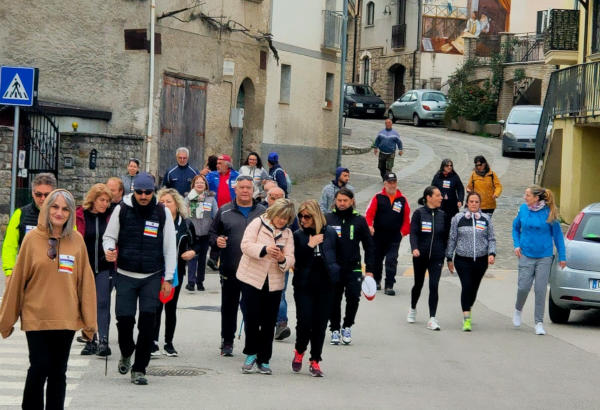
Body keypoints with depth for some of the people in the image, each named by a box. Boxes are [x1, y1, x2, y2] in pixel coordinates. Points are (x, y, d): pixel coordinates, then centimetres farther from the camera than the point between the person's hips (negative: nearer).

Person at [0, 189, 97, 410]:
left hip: (66, 318, 2)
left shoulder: (76, 241, 1)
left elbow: (85, 281, 3)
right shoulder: (33, 238, -4)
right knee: (39, 367, -5)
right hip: (36, 317, -2)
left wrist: (89, 319, 2)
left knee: (58, 371, 8)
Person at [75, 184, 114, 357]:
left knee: (102, 303, -9)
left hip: (105, 267, -1)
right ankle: (90, 341, 16)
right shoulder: (80, 215, 0)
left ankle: (103, 341, -13)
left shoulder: (110, 216, 3)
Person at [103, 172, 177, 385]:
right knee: (124, 318, -3)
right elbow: (109, 236, 9)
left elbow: (170, 247, 5)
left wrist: (168, 278, 2)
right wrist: (109, 249, -14)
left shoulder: (163, 213, 0)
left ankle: (139, 369, 2)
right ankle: (126, 353, 29)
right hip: (125, 275, 0)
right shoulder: (122, 209, 0)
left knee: (148, 320, -8)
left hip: (152, 277, 0)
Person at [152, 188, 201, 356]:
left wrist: (193, 252, -5)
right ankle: (153, 343, -1)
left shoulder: (186, 224, 3)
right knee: (156, 306, -6)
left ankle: (169, 343, 17)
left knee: (171, 307, 9)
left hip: (176, 271, 2)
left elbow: (195, 244, 15)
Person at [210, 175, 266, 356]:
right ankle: (227, 342, 17)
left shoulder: (263, 212, 8)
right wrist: (216, 240, -9)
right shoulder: (224, 211, 7)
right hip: (230, 270, 0)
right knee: (229, 307, 7)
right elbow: (213, 233, 13)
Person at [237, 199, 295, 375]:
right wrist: (264, 249, -29)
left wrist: (283, 260, -21)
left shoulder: (287, 233, 10)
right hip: (251, 278, -3)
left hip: (274, 283, 3)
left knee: (268, 322, 4)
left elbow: (290, 259, 2)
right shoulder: (257, 223, -1)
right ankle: (251, 354, 12)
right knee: (251, 318, -5)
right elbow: (246, 245, -13)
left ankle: (263, 359, 13)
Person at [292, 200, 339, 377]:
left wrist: (335, 274, 5)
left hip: (325, 286, 1)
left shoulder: (330, 233, 4)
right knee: (304, 321, -8)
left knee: (320, 324, 2)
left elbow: (337, 255, 14)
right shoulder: (298, 235, 2)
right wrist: (309, 246, -15)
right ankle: (299, 351, 21)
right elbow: (295, 260, -5)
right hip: (304, 285, -1)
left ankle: (315, 361, 13)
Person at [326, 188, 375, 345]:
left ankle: (347, 326, 12)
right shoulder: (327, 219, 2)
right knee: (334, 301, 4)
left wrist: (370, 270, 2)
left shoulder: (359, 221, 3)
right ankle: (335, 329, 21)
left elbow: (369, 246, 7)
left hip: (353, 268, 0)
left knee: (353, 298, -10)